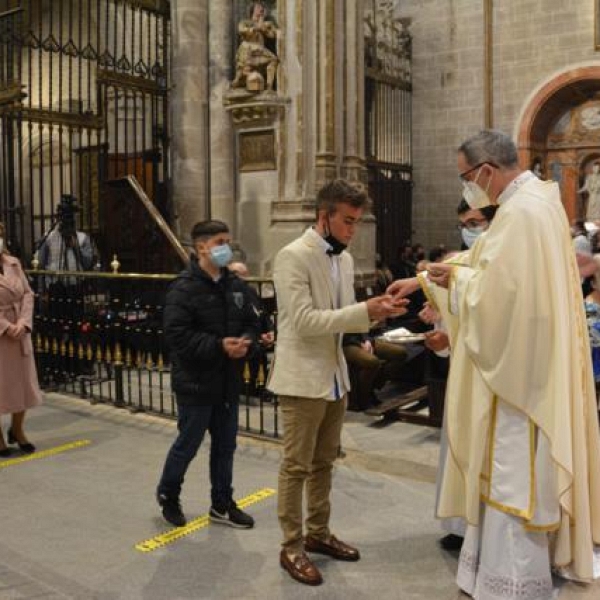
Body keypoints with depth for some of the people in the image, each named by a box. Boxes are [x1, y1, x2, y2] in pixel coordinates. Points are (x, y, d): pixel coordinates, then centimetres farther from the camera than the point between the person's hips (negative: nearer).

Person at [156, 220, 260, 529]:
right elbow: (177, 335, -20)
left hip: (228, 381, 6)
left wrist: (247, 342, -9)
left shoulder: (236, 285, 7)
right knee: (188, 443, 8)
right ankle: (168, 495, 33)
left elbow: (251, 323, 13)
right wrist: (219, 346, -24)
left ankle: (222, 505, 29)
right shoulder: (184, 288, -14)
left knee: (225, 445, 14)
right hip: (196, 382, -6)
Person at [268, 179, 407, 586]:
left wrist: (373, 311, -6)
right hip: (303, 378, -8)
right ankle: (291, 547, 17)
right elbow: (305, 321, -22)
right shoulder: (293, 256, -15)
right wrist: (364, 311, -25)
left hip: (335, 376, 8)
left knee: (324, 463, 18)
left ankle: (318, 533, 32)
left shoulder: (344, 258, 10)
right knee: (296, 467, 4)